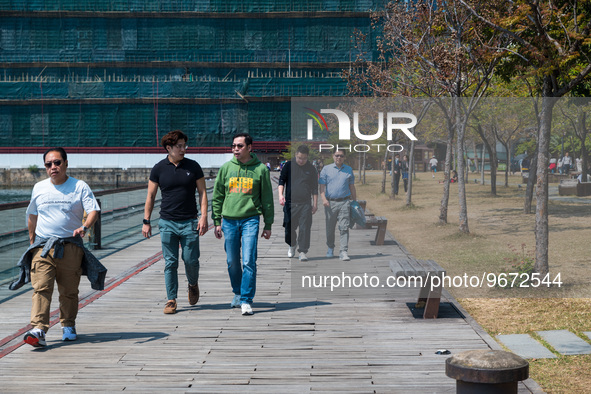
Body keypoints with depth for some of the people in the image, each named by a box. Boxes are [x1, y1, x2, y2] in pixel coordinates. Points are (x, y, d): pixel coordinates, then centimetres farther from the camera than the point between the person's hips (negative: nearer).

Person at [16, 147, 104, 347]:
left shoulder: (79, 187, 1)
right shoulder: (39, 188, 11)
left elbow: (93, 210, -8)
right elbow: (32, 216, 24)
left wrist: (84, 227, -27)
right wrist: (32, 240, 24)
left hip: (71, 246, -1)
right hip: (43, 246, 1)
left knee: (69, 291, 5)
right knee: (41, 288, -14)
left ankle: (68, 326, 26)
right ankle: (38, 330, -22)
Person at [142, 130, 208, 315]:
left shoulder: (193, 166, 3)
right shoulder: (159, 168, 2)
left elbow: (202, 192, 5)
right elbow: (150, 196, 7)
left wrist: (204, 217, -6)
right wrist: (146, 221, 3)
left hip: (190, 222, 0)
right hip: (167, 223, 0)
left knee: (191, 260, 0)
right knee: (170, 263, 1)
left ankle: (193, 284, 31)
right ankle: (171, 300, 8)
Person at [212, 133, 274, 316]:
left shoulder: (260, 169, 1)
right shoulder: (226, 168, 6)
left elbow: (267, 198, 5)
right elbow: (217, 196, 11)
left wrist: (268, 225, 3)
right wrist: (217, 222, 6)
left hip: (250, 219, -3)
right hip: (229, 220, 3)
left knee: (249, 261, -10)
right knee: (232, 261, 10)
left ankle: (246, 300, -4)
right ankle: (237, 293, 29)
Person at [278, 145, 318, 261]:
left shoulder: (311, 168, 8)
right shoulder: (289, 165, 5)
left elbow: (315, 187, 12)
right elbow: (281, 181, 6)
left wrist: (315, 204, 10)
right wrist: (281, 194, -10)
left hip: (305, 203, 0)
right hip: (290, 202, 0)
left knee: (305, 228, -8)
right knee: (289, 227, 7)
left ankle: (303, 252, -3)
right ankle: (292, 245, 34)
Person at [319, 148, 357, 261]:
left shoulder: (349, 170, 12)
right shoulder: (326, 169, 7)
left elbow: (352, 187, 18)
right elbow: (322, 186, 0)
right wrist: (323, 198, -14)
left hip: (344, 202, 0)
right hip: (330, 202, 0)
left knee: (344, 228, -9)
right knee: (330, 228, 9)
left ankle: (344, 252, -11)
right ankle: (330, 248, 28)